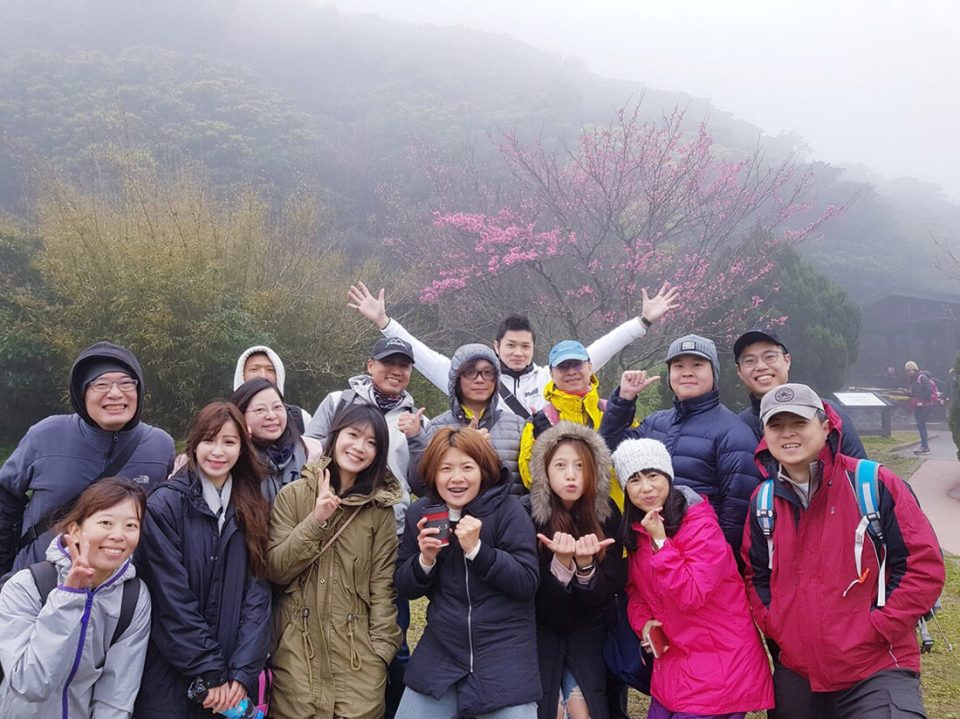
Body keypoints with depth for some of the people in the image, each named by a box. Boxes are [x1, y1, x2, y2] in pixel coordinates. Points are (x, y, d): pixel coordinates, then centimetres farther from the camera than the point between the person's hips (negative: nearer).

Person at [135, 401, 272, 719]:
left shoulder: (253, 509, 5)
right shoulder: (165, 504, -9)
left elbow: (258, 592, -1)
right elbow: (172, 599, -12)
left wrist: (242, 673, -10)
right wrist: (210, 673, -13)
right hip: (170, 677, -3)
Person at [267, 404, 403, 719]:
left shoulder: (380, 507, 3)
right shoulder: (293, 496, 0)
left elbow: (382, 582, 0)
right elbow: (275, 571, -4)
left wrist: (381, 648, -6)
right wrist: (316, 521, -14)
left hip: (357, 649, 1)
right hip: (298, 649, 0)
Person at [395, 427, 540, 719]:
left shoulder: (508, 510, -10)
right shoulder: (420, 513, 2)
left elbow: (527, 583, -14)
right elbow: (405, 588, 7)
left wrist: (476, 549, -24)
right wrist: (425, 560, -14)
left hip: (504, 654, -3)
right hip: (440, 651, 4)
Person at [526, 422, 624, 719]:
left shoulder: (607, 514, -9)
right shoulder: (526, 513, -18)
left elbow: (608, 591, -10)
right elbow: (529, 591, -16)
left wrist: (585, 564, -30)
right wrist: (560, 562, -34)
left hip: (587, 629, 2)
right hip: (540, 629, -2)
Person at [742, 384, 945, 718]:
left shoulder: (874, 484, -9)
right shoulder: (763, 501, 4)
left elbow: (924, 566, -9)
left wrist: (874, 631, -11)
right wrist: (776, 627, 1)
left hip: (877, 673, -4)